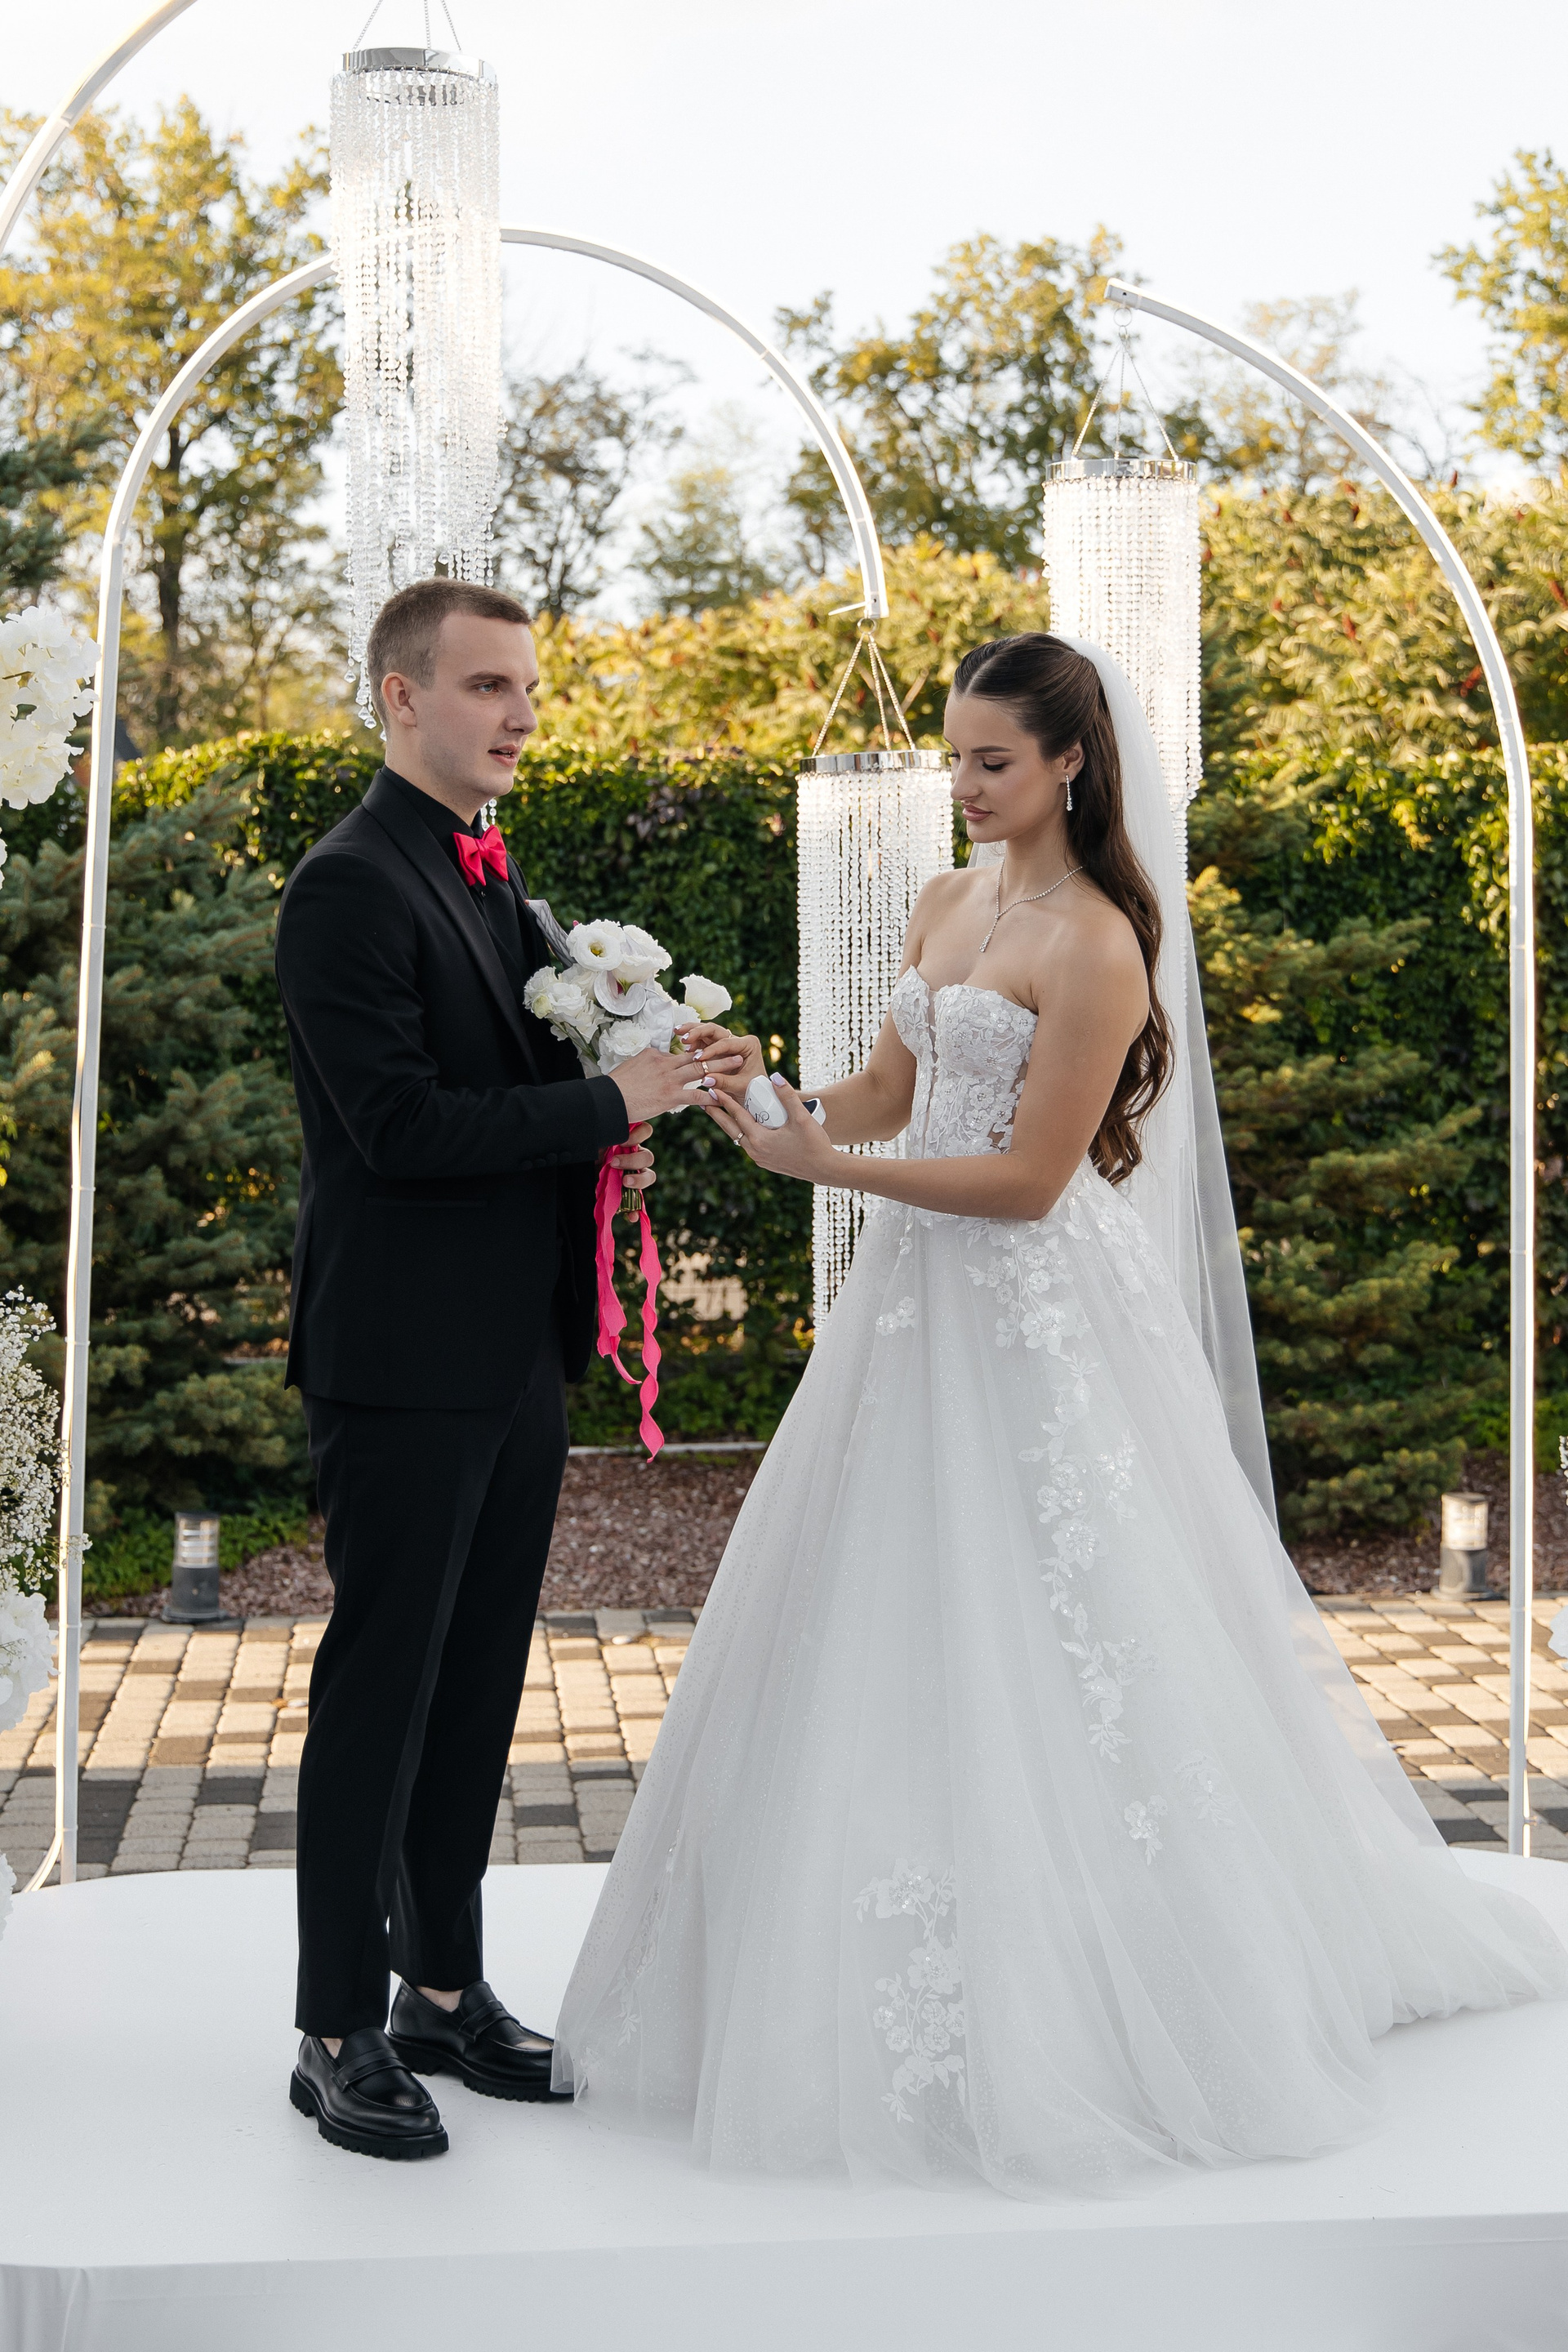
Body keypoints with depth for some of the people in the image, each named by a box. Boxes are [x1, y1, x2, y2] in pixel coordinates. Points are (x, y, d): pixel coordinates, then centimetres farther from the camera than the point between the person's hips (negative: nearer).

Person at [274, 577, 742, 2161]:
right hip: (406, 1361, -9)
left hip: (515, 1357, 9)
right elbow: (400, 1123, -21)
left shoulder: (489, 872, 16)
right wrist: (609, 1103, -17)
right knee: (381, 1693, 0)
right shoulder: (351, 886, -13)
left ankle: (444, 1989, 27)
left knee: (479, 1688, 15)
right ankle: (340, 2032, 12)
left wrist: (601, 1141, 2)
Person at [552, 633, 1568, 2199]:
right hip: (922, 1302, 8)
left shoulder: (1095, 947, -16)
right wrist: (776, 1103, -5)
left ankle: (1067, 2021, 14)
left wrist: (830, 1169, -19)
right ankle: (897, 1984, 27)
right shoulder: (945, 905, 10)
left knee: (1033, 1650, -1)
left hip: (1036, 1320, -8)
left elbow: (1027, 1178, -18)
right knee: (887, 1640, 12)